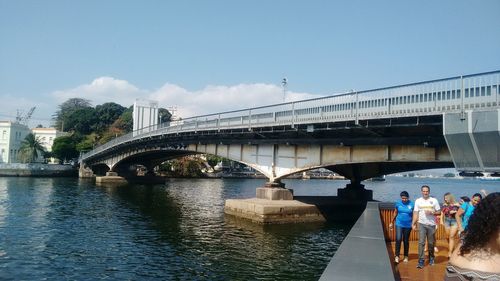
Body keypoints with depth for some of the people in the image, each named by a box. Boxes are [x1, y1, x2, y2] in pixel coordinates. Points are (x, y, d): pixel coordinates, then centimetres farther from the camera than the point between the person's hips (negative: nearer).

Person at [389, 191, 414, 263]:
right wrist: (391, 223, 11)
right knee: (398, 239, -12)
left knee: (406, 241, 10)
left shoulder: (412, 204, -7)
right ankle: (397, 256, -6)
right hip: (399, 224, 0)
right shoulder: (398, 203, -3)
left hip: (408, 225, 0)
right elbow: (395, 213, 8)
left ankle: (406, 256, 24)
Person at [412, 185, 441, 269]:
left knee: (431, 243, 9)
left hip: (431, 224, 1)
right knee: (421, 242, -8)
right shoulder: (418, 201, 4)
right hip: (422, 224, 0)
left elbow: (439, 212, 4)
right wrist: (413, 223, -7)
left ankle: (431, 258, 29)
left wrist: (432, 212, -15)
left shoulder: (434, 200, 3)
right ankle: (421, 261, -9)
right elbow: (416, 213, 2)